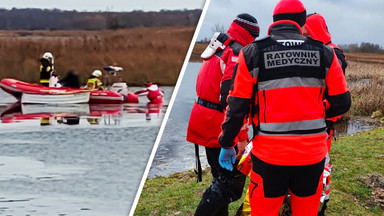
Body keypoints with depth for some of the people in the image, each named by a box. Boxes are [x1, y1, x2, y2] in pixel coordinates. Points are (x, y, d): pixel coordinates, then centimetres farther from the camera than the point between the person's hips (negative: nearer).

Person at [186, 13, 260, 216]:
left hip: (203, 120, 10)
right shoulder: (238, 53, -15)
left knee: (222, 176, 21)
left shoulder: (218, 47, 15)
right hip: (218, 124, -10)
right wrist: (240, 137, -21)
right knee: (232, 183, -7)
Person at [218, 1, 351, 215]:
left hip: (269, 155, -1)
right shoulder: (324, 53, 1)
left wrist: (227, 144, 10)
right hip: (312, 154, 2)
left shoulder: (252, 53, -3)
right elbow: (341, 103, 4)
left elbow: (237, 106, -2)